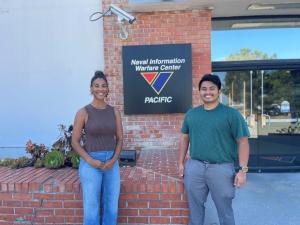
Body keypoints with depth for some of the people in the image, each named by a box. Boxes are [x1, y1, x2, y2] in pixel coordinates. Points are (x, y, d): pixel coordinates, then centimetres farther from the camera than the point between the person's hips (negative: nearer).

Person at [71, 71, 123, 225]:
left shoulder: (114, 112, 4)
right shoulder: (83, 112, -6)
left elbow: (120, 138, 7)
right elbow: (75, 142, -4)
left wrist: (113, 160, -8)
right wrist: (91, 161, -16)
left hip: (111, 163, 4)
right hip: (90, 163, -3)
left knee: (112, 207, 11)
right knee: (91, 208, 4)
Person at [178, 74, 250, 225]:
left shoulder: (231, 114, -6)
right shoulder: (191, 114, 6)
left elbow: (242, 142, -7)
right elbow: (184, 138, 13)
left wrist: (242, 170, -12)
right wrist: (181, 163, 10)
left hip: (221, 168, -3)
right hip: (194, 167, 3)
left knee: (224, 209, 13)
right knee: (195, 206, 17)